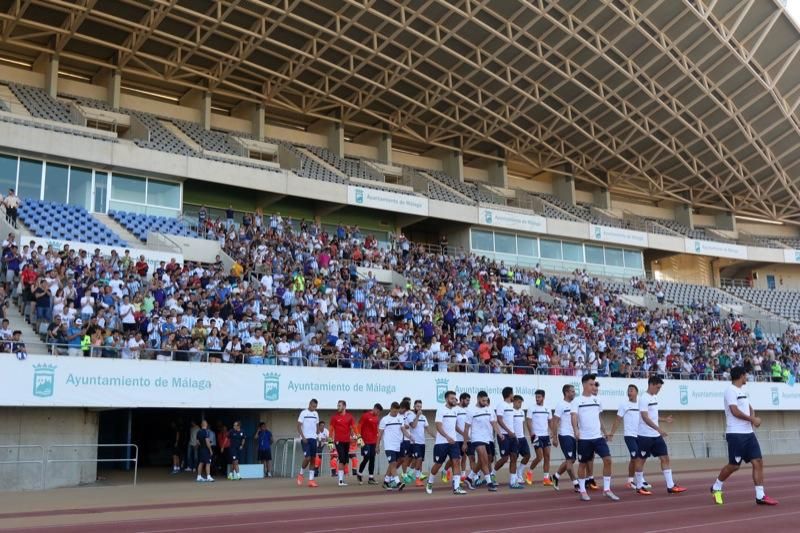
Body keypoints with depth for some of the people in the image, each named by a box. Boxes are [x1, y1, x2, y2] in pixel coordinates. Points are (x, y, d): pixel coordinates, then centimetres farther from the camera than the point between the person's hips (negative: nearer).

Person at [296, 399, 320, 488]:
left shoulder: (316, 414, 11)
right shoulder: (303, 413, -6)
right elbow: (299, 426, -8)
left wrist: (316, 435, 11)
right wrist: (303, 437, -16)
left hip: (313, 438, 6)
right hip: (305, 438, -6)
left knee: (313, 459, 3)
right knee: (307, 458, -13)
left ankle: (311, 480, 6)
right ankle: (300, 474, 11)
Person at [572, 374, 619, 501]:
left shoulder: (597, 400, 11)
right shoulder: (577, 400, -5)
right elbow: (574, 416, -18)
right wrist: (576, 430, -34)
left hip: (598, 436, 4)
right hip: (584, 438, -4)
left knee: (607, 459, -8)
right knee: (583, 463, 5)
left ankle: (607, 490, 2)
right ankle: (583, 491, 18)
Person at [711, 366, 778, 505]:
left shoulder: (744, 391, 15)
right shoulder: (731, 391, -12)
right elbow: (735, 411, -20)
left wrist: (752, 417, 4)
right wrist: (753, 419, -16)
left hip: (748, 433, 8)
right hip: (736, 434, -8)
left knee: (758, 462, 0)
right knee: (734, 465, -2)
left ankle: (760, 496, 3)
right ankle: (716, 487, 19)